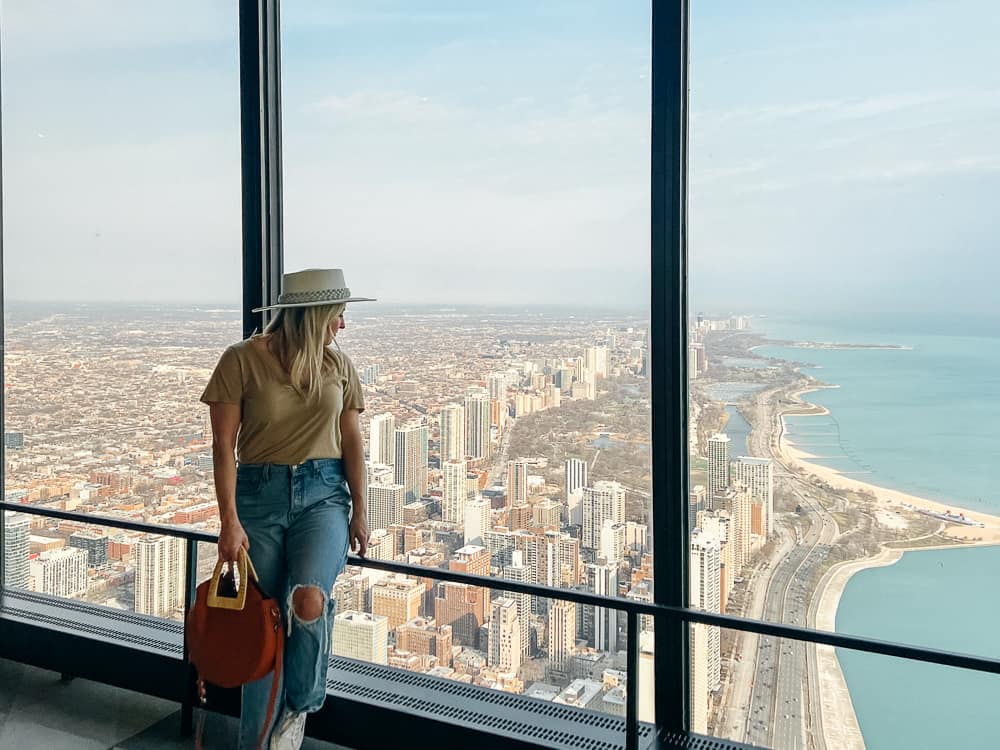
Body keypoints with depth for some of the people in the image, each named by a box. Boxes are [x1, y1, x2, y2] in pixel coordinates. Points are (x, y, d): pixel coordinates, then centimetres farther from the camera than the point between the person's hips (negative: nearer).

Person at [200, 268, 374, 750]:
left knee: (309, 600, -24)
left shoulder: (338, 364, 4)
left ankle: (299, 705, 6)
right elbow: (223, 445, -6)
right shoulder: (242, 360, -6)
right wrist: (230, 521, -11)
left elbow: (351, 441, 9)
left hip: (324, 493, 1)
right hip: (259, 494, -1)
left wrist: (359, 511, 8)